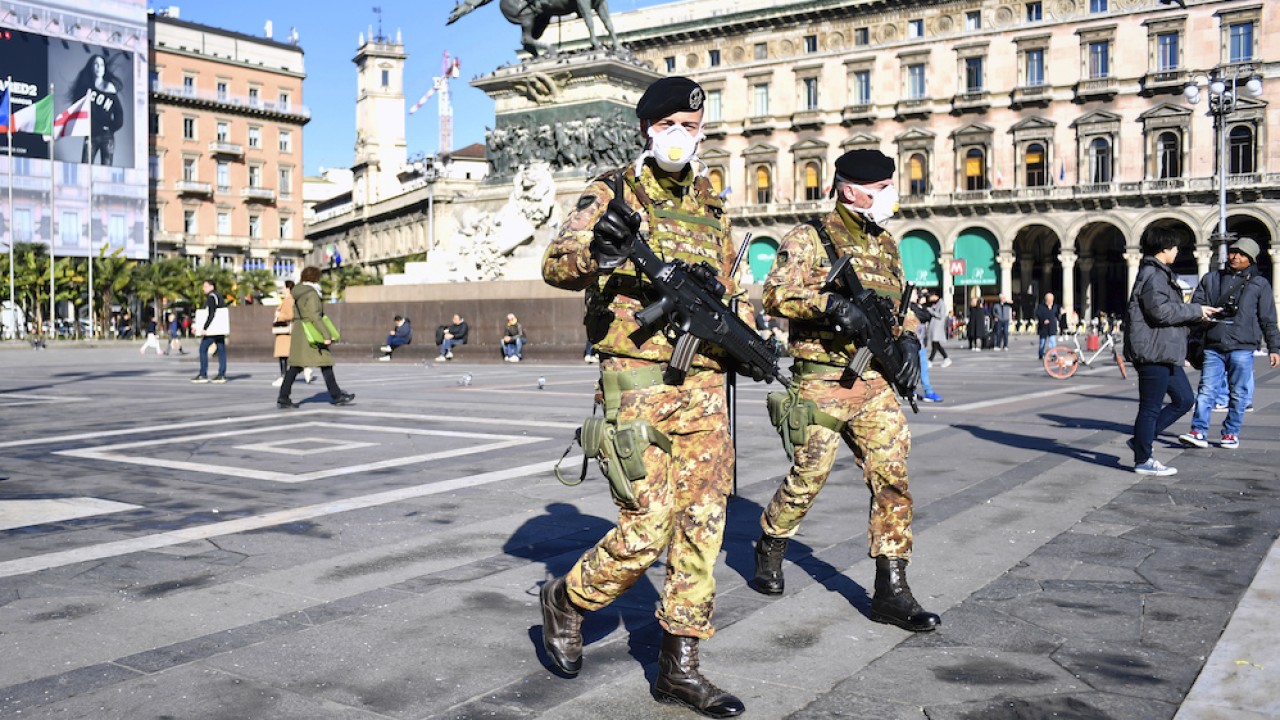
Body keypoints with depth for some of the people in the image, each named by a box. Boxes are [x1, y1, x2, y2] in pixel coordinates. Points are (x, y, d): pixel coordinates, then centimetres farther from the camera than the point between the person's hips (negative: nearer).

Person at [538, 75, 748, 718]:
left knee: (702, 528, 5)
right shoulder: (611, 193, 1)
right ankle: (566, 601, 20)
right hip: (638, 381, -6)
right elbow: (555, 267, -12)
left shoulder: (711, 207, 17)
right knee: (648, 527, -8)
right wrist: (596, 252, -34)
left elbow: (732, 290, 25)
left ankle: (679, 668, 16)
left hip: (704, 385, 6)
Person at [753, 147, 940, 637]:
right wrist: (829, 305, -30)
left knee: (892, 479, -2)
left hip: (875, 384, 6)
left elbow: (901, 303, 24)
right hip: (822, 384, -5)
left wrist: (908, 338, 4)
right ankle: (769, 549, 31)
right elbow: (776, 294, -17)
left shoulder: (886, 245, 16)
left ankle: (891, 591, 4)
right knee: (807, 478, 4)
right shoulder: (808, 239, -4)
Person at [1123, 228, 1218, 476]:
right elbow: (1161, 311, -24)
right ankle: (1143, 461, 6)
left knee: (1184, 399, 14)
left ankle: (1141, 439, 18)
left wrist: (1199, 313, 13)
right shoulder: (1153, 275, -15)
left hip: (1164, 352, 11)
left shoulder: (1161, 274, 20)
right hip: (1154, 351, -11)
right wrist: (1195, 310, -13)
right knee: (1151, 407, -3)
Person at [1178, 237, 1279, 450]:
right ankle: (1199, 432, -7)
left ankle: (1231, 433, 13)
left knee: (1238, 394, 3)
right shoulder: (1210, 279, 14)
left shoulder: (1259, 284, 9)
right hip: (1213, 347, 1)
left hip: (1242, 348, -1)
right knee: (1206, 390, -5)